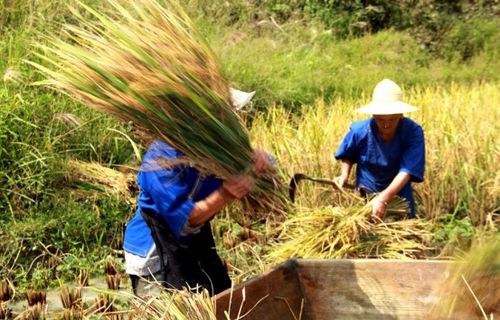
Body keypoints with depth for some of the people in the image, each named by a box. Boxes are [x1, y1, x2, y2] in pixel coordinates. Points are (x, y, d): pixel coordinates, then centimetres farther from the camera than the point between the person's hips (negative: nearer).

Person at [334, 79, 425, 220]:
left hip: (398, 196, -1)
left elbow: (407, 171, -32)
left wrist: (383, 199, -43)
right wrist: (344, 175, -13)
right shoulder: (359, 131, -17)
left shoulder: (413, 132, -25)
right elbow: (347, 156, 5)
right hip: (365, 196, 1)